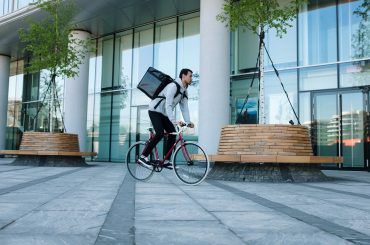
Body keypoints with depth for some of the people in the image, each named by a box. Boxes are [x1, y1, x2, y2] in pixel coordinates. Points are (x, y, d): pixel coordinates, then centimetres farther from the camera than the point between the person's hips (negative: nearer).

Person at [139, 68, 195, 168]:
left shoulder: (184, 91, 5)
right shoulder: (173, 86, -23)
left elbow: (184, 107, 4)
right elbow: (168, 106, -31)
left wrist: (188, 122, -9)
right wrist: (174, 121, -39)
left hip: (164, 114, 9)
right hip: (155, 111, -9)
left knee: (173, 133, -3)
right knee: (160, 133, -24)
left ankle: (166, 161, 3)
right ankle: (143, 157, -17)